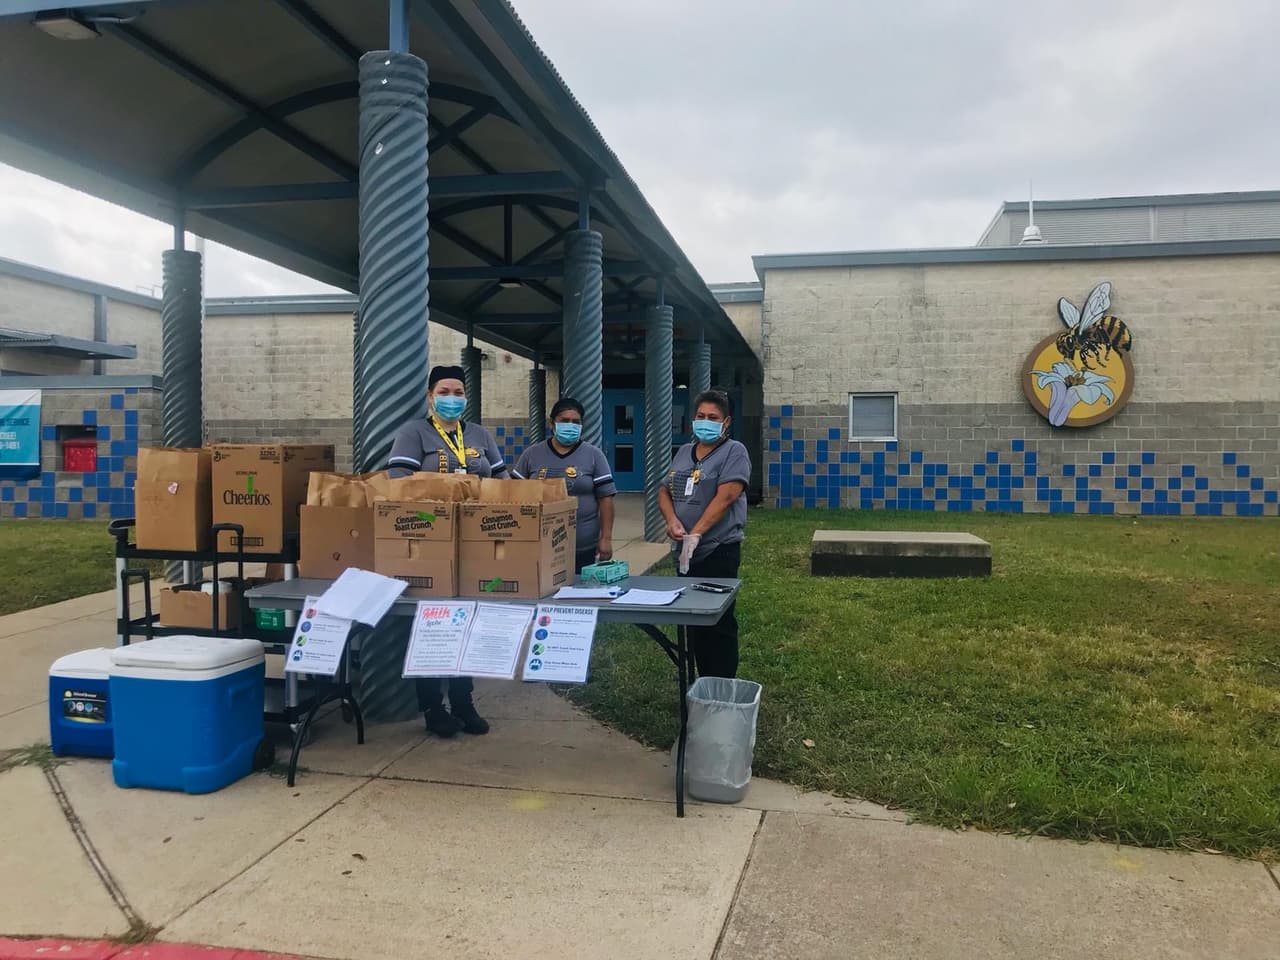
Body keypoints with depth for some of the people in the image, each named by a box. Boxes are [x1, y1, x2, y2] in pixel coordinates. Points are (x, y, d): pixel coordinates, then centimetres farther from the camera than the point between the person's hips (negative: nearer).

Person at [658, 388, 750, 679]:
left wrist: (695, 534, -22)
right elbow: (664, 491, 13)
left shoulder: (734, 452, -7)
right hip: (686, 553, 7)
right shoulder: (683, 452, 14)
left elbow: (726, 497, -17)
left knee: (719, 626, -2)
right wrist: (672, 520, -8)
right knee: (693, 621, 14)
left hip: (718, 552, -7)